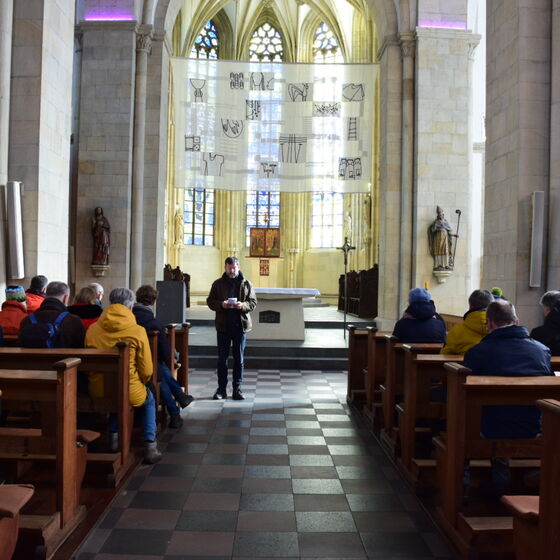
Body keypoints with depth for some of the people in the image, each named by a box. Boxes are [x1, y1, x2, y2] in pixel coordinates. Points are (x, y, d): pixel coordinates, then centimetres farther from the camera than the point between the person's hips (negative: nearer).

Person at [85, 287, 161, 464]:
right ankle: (150, 448, 25)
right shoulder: (138, 331, -13)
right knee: (149, 400, 31)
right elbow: (146, 371, -8)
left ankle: (113, 438, 32)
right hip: (129, 393, -4)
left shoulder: (92, 329, -1)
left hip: (97, 392, 4)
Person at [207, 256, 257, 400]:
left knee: (239, 359, 6)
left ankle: (237, 389, 15)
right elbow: (210, 301, 3)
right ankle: (221, 389, 12)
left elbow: (253, 302, 4)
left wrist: (243, 305, -17)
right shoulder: (218, 284, 4)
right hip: (223, 325, 0)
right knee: (222, 358, 4)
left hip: (240, 325, 0)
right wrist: (221, 305, -16)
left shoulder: (246, 284, 4)